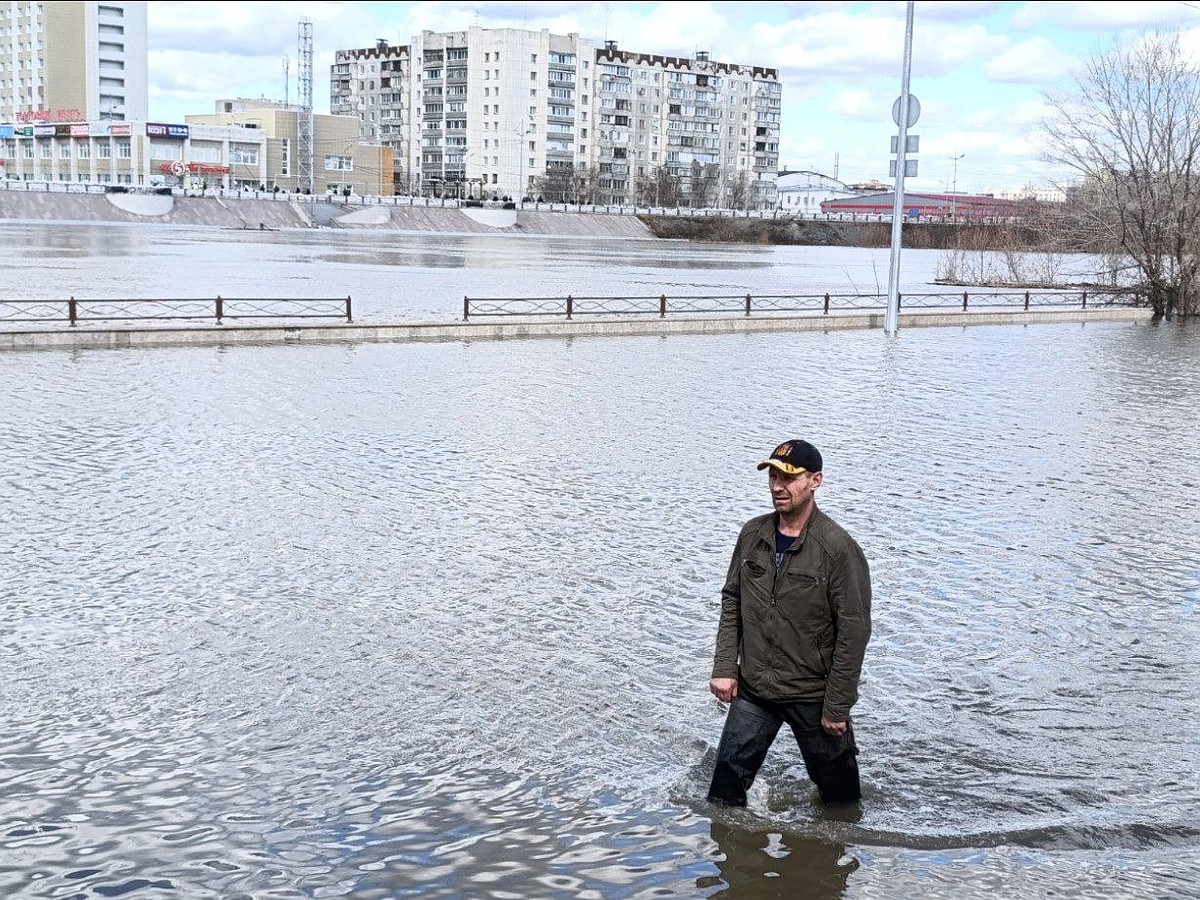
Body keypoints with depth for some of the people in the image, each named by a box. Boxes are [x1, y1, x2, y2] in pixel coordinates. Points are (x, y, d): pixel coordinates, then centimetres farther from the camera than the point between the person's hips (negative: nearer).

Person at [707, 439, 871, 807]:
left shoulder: (838, 548, -16)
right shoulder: (752, 535, 1)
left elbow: (854, 631, -15)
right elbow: (731, 601, 10)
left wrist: (837, 706, -15)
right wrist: (724, 668, 2)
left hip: (812, 694, -4)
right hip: (752, 692, 4)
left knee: (838, 793, 14)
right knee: (724, 792, 8)